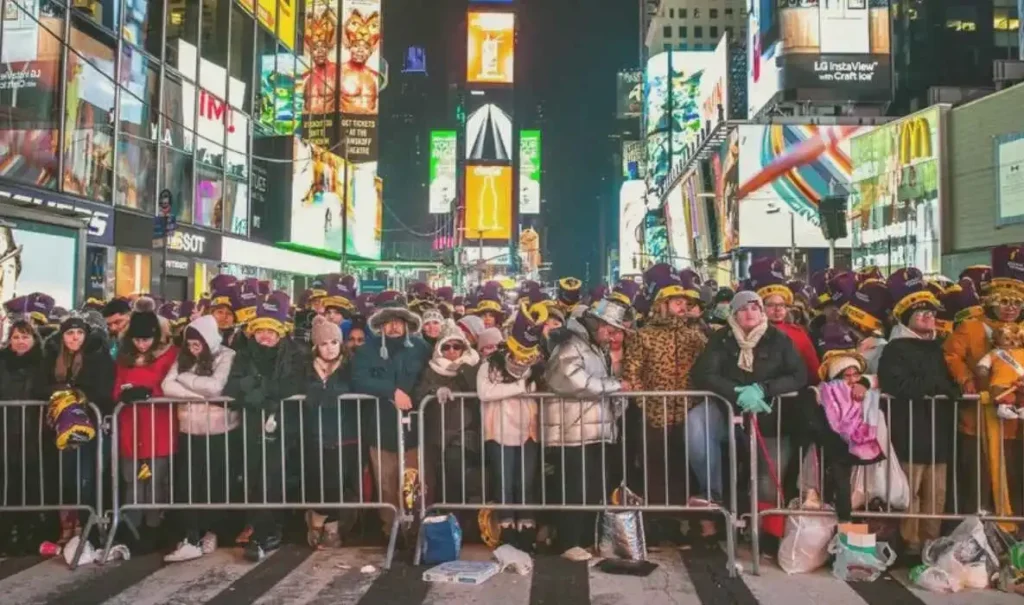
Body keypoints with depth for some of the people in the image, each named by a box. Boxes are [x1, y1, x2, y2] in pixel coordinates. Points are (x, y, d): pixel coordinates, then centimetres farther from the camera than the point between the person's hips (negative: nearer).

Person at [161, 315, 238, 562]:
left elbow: (215, 386, -21)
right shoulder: (183, 358, 7)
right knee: (186, 485, -2)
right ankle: (191, 540, 1)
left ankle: (210, 532, 24)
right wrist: (202, 393, -16)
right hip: (190, 431, 4)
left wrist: (185, 377, -7)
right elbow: (167, 386, -7)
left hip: (220, 432, -4)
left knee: (216, 484, 6)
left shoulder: (226, 356, -6)